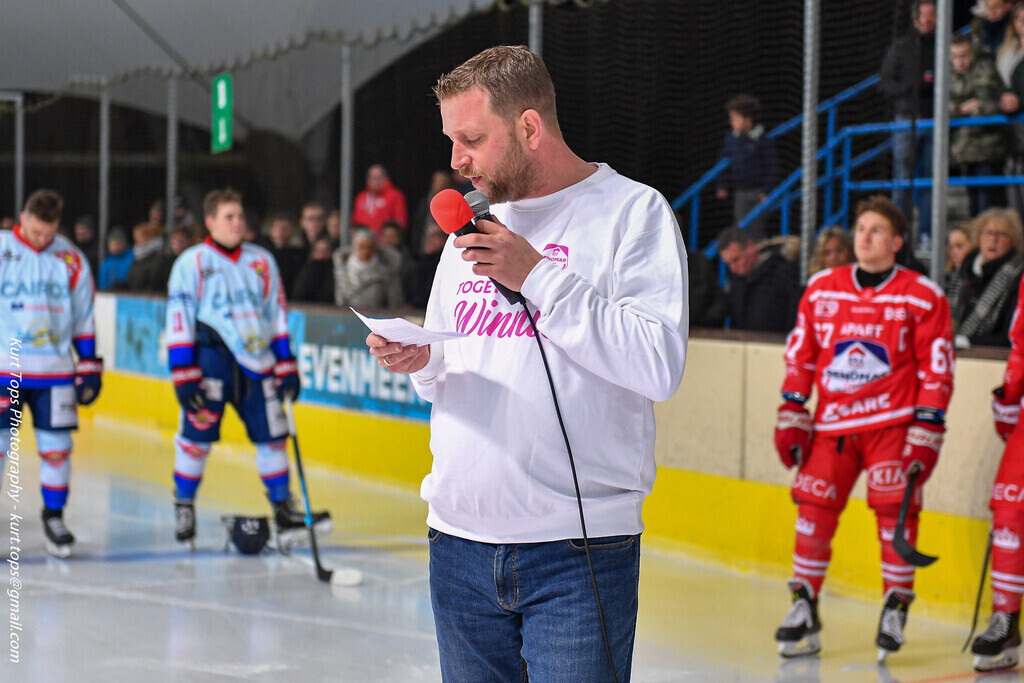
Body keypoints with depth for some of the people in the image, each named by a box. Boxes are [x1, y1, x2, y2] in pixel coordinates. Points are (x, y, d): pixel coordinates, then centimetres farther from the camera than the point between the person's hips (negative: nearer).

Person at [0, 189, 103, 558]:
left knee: (56, 447, 2)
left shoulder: (71, 259, 6)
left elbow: (84, 319, 11)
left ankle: (54, 516, 18)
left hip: (55, 371, 2)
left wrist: (89, 367, 8)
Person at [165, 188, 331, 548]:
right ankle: (184, 507, 14)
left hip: (256, 363, 4)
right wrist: (184, 376, -11)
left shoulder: (262, 261, 12)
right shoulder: (191, 263, -2)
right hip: (210, 360, -4)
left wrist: (287, 366, 11)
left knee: (272, 434, 5)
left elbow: (276, 315, 17)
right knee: (196, 435, -3)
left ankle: (283, 509, 14)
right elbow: (179, 322, -5)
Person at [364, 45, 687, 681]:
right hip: (461, 541, 6)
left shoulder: (633, 211, -4)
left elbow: (660, 365, -16)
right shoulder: (474, 219, 16)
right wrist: (420, 360, -1)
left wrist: (537, 276, -17)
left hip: (578, 553, -6)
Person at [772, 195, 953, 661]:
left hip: (893, 422, -3)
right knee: (814, 508, -1)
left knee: (895, 510, -9)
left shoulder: (922, 297, -3)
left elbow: (936, 369, -3)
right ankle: (804, 606, 10)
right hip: (832, 422, 3)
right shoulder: (821, 289, 7)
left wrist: (926, 434, -8)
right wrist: (791, 415, 6)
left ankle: (896, 606, 5)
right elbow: (800, 355, 12)